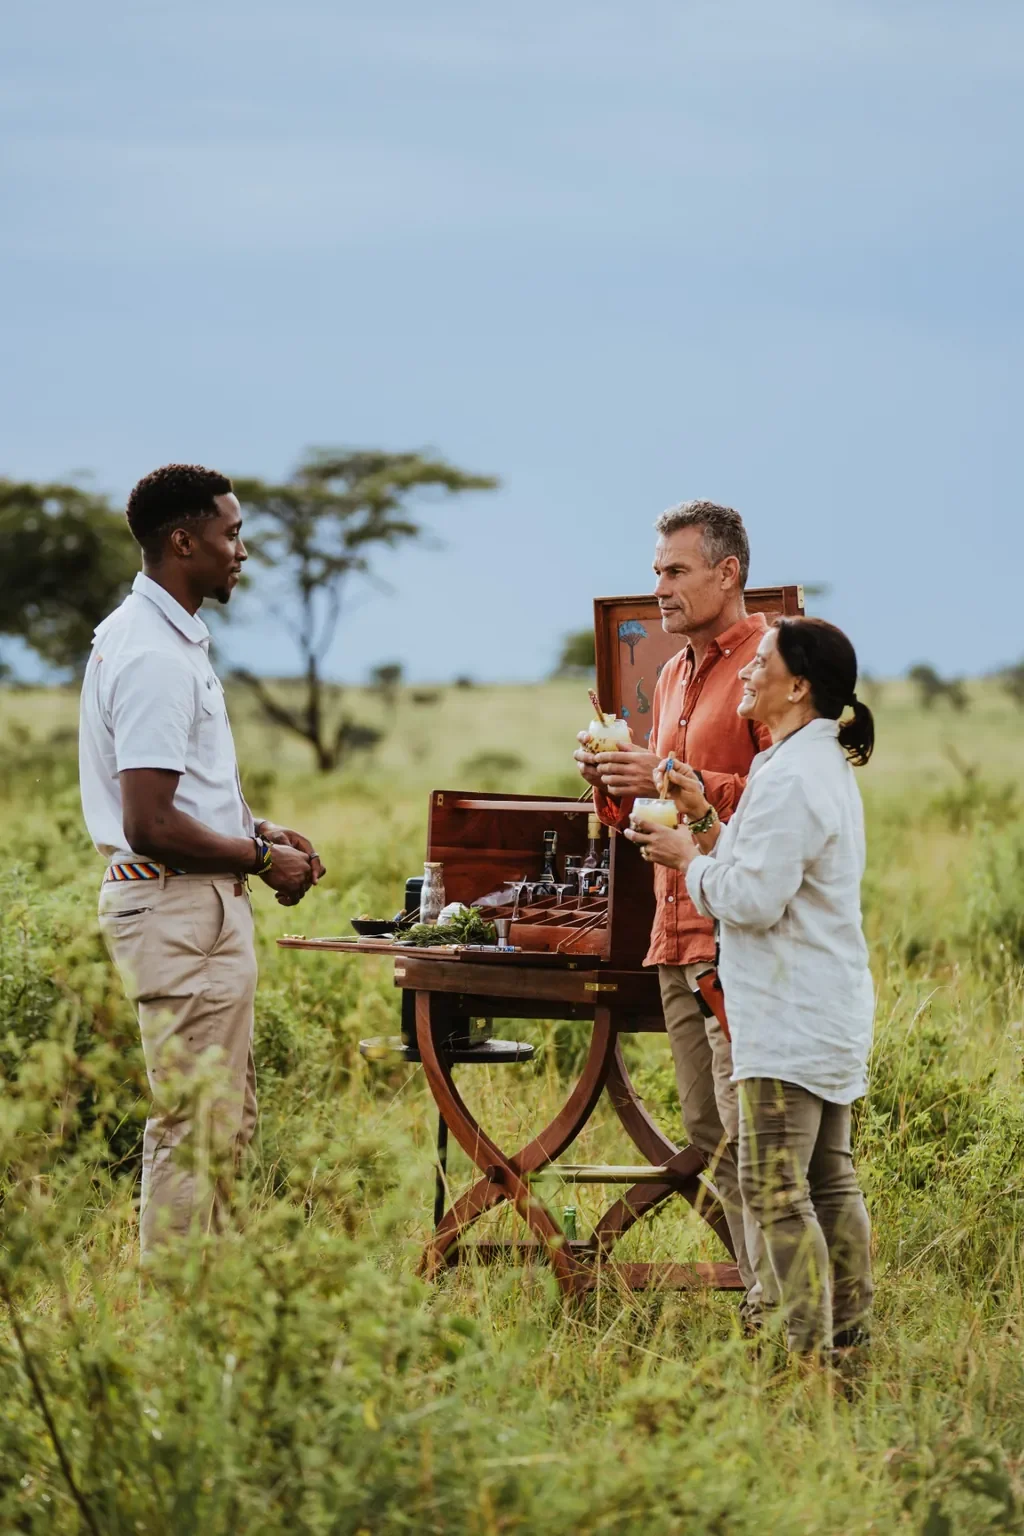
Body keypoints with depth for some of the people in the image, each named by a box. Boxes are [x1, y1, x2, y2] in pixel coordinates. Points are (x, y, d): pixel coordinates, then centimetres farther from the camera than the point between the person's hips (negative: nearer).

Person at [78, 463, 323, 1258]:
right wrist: (259, 857, -12)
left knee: (224, 1122, 17)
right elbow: (149, 825, -24)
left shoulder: (163, 636, 14)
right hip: (181, 907, -11)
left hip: (198, 906, 11)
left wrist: (257, 830, 12)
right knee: (196, 1130, -6)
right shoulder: (156, 656, -20)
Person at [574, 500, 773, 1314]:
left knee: (745, 1127, -11)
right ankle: (760, 1288, 14)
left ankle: (774, 1306, -7)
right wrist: (616, 781, 8)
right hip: (677, 933, 9)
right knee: (708, 1129, 8)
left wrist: (680, 782, -20)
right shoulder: (675, 674, 21)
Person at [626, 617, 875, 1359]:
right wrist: (706, 825, 14)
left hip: (789, 1020, -11)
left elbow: (754, 898, -21)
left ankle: (810, 1348, -7)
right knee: (831, 1180, 14)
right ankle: (851, 1338, 19)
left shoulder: (789, 777, -18)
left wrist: (689, 857, -6)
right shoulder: (827, 764, 16)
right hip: (831, 1012, 11)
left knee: (775, 1187, -8)